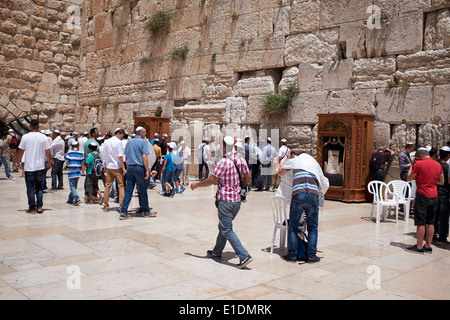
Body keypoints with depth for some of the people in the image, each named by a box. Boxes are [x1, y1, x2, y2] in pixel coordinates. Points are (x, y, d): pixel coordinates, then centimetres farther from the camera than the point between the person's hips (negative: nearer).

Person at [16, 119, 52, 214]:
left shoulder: (25, 137, -6)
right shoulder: (43, 137, -2)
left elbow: (20, 151, -3)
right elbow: (47, 152, 1)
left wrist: (17, 162, 9)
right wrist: (49, 162, 15)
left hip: (29, 167, -2)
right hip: (40, 166, 2)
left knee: (30, 187, 5)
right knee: (39, 187, 14)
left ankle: (32, 208, 7)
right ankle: (39, 207, 11)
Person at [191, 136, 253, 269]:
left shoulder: (224, 162, -18)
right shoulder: (241, 161, 4)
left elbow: (211, 180, -16)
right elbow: (247, 179, 9)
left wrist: (196, 185, -1)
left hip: (225, 200, -8)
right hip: (237, 199, 8)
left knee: (227, 230, -3)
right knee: (223, 226, 22)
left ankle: (244, 256, -10)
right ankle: (217, 252, 34)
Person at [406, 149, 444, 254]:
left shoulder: (419, 164, -10)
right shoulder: (438, 165, 8)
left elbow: (409, 178, -3)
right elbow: (441, 182, 14)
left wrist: (412, 164, 5)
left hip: (422, 195, -6)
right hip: (434, 196, 6)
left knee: (420, 222, -2)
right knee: (430, 222, 12)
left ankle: (419, 246, 1)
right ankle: (428, 245, 17)